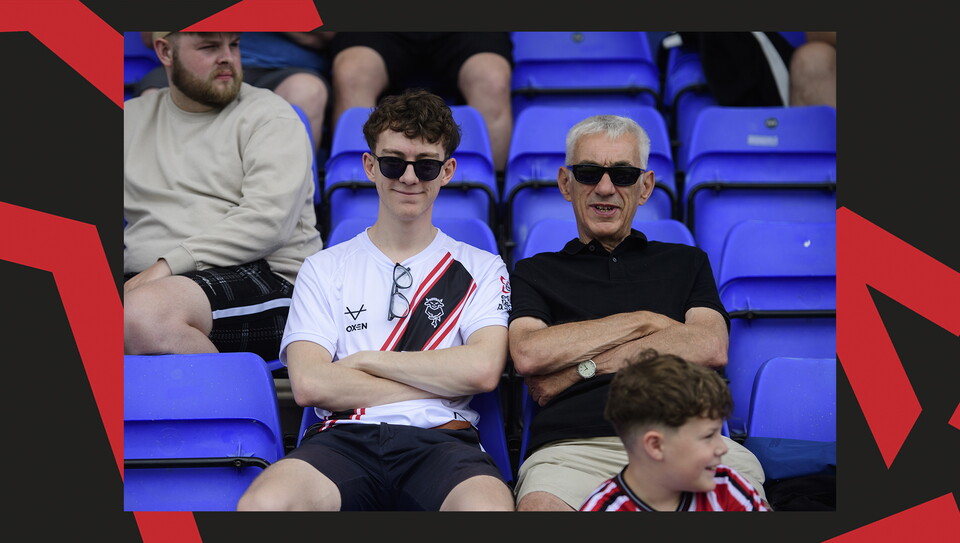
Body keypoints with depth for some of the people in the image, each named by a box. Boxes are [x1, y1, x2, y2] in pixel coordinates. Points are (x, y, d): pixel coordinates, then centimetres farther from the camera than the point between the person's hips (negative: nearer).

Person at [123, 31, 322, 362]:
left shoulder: (268, 115, 7)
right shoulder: (132, 117, 22)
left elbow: (267, 221, -8)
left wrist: (167, 265, -15)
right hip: (143, 279, 4)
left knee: (143, 312, -35)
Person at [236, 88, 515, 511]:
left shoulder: (481, 268, 18)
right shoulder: (325, 267, 18)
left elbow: (483, 369, -1)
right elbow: (308, 384, 2)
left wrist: (364, 359, 3)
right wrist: (439, 383, 1)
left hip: (439, 442, -1)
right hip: (344, 438, 1)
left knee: (489, 508, -39)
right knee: (262, 505, -34)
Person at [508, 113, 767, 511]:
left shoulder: (687, 262, 26)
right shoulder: (534, 274, 21)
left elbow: (710, 348, 7)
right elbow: (527, 355, 1)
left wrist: (585, 366, 1)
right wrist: (645, 321, 5)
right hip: (574, 444, -1)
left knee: (743, 475, -35)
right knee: (539, 505, -38)